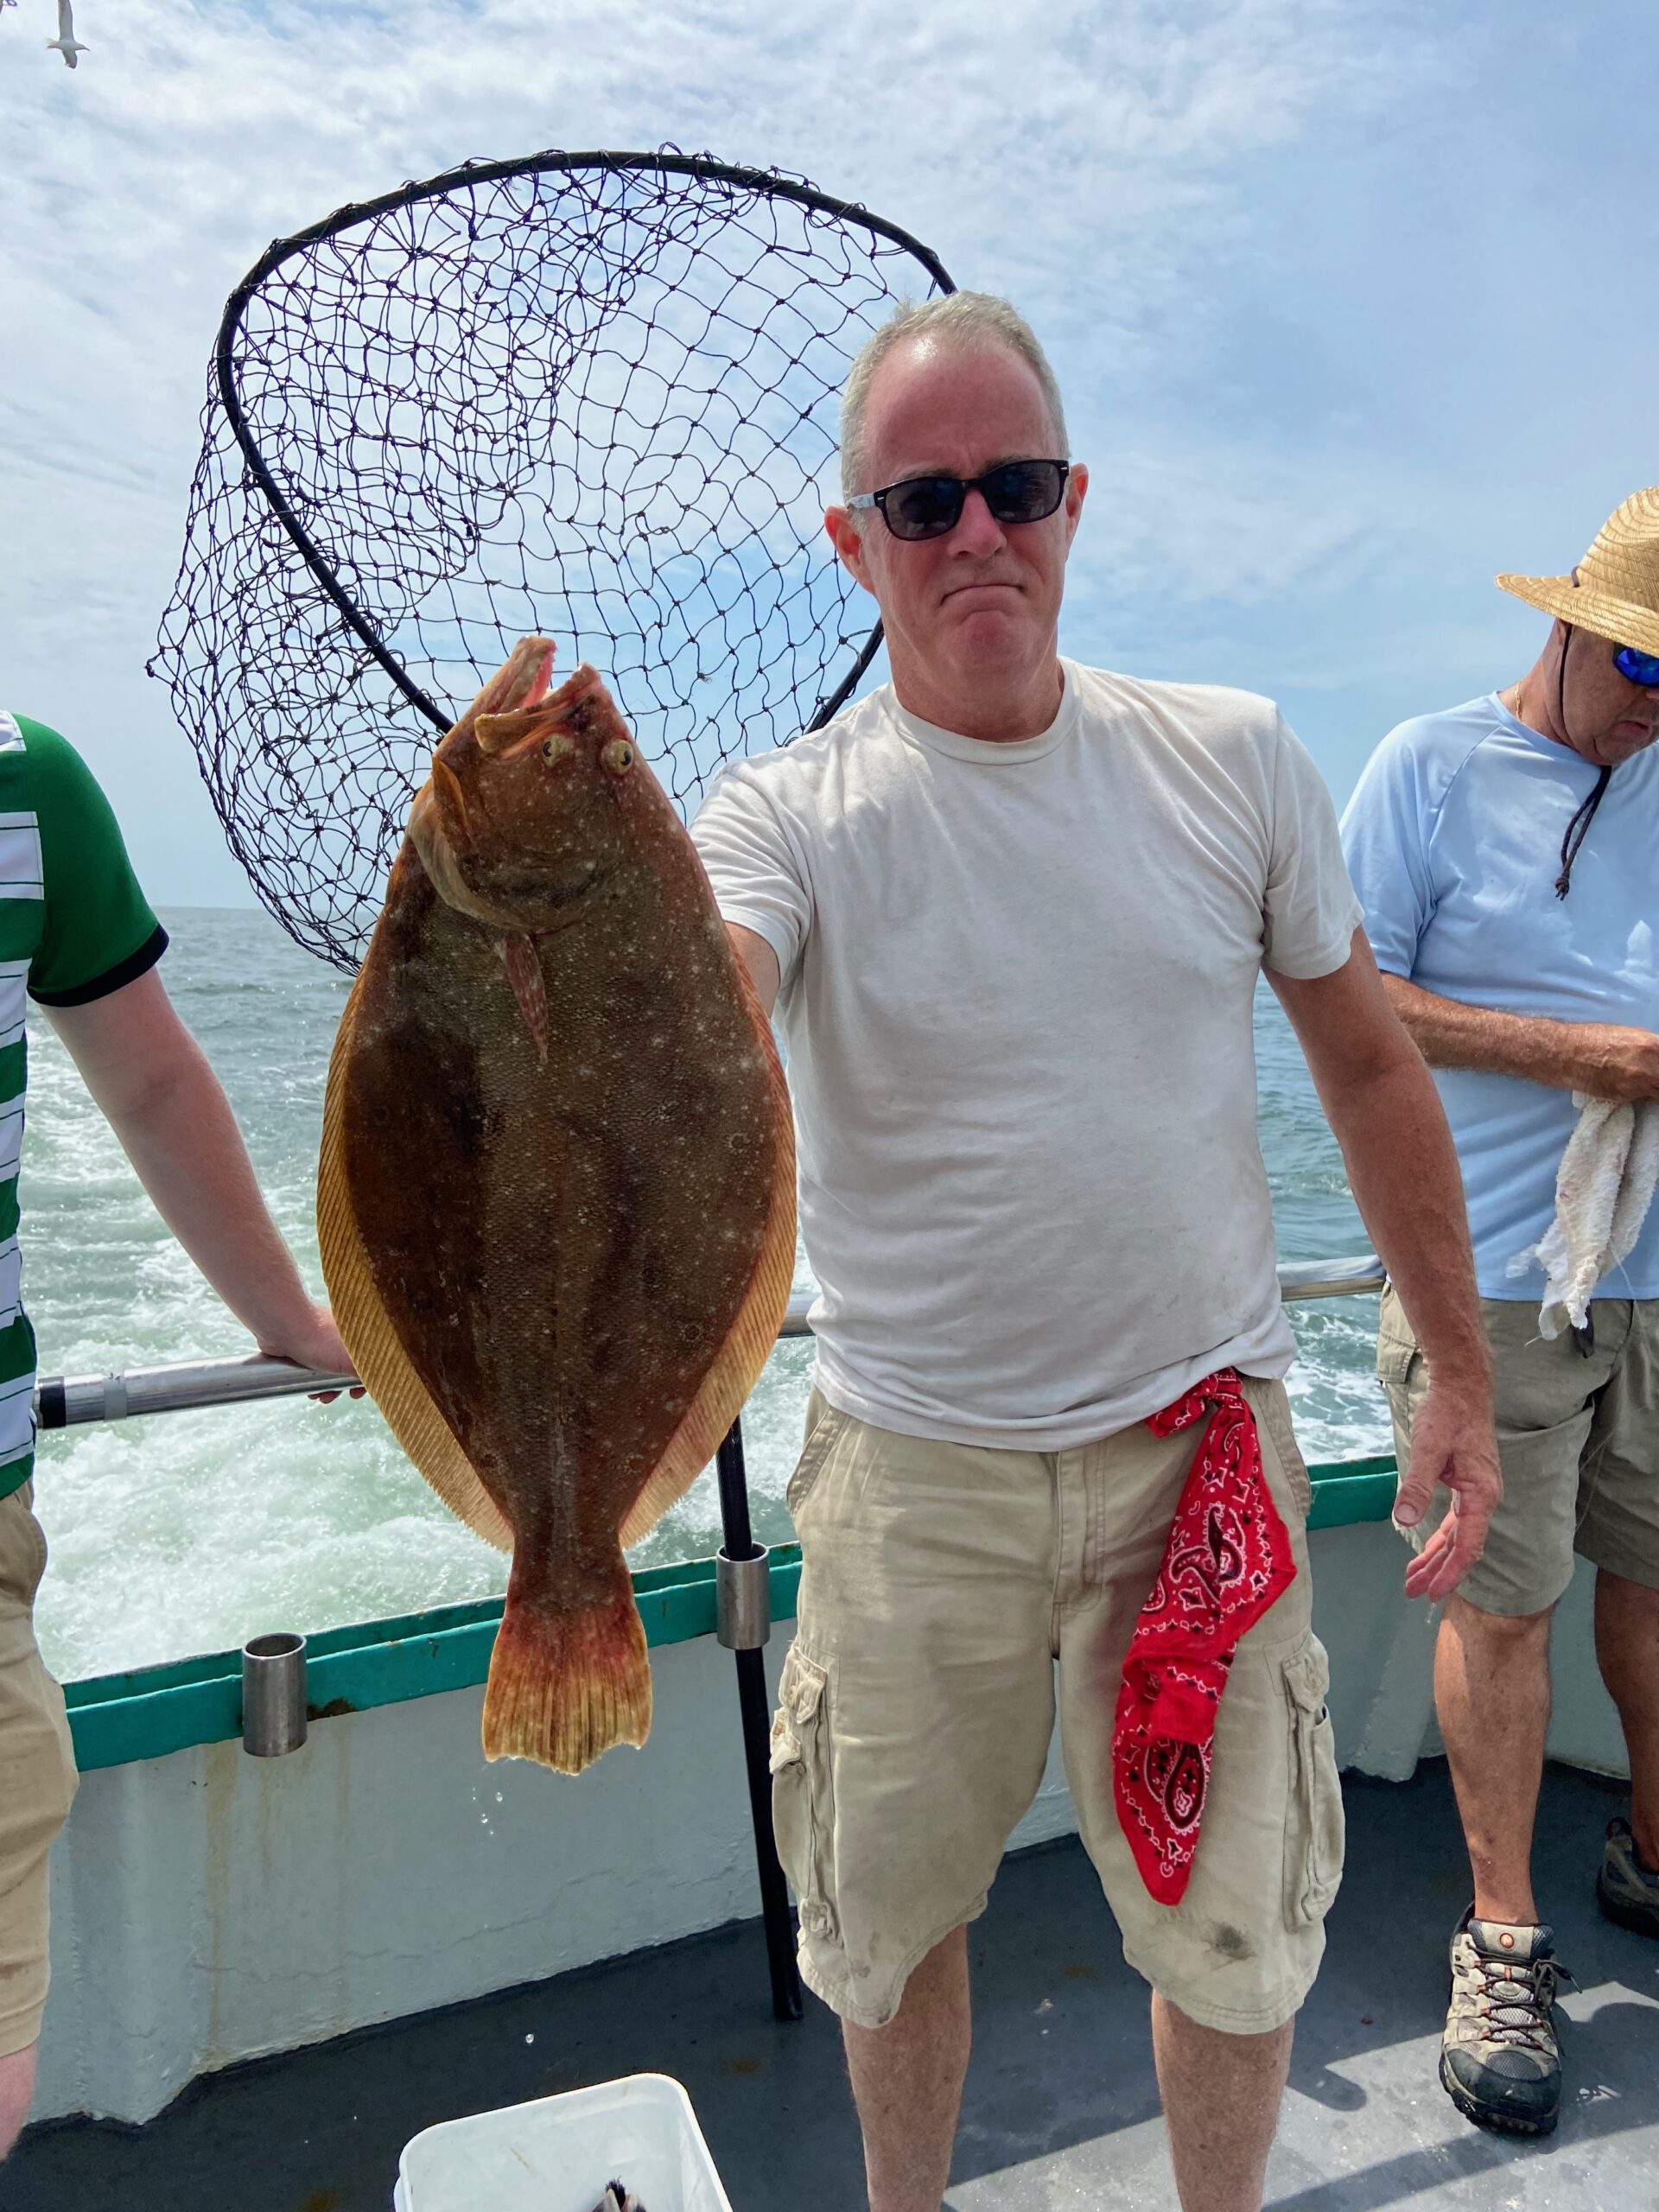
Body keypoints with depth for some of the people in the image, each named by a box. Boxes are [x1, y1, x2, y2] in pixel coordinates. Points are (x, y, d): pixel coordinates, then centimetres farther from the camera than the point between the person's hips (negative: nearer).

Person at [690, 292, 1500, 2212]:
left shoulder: (1231, 759, -1)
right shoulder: (792, 813, -9)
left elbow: (1367, 1060, 6)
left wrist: (1461, 1371, 8)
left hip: (1195, 1441, 1)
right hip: (911, 1464, 0)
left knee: (1236, 1945, 15)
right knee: (895, 1927, 18)